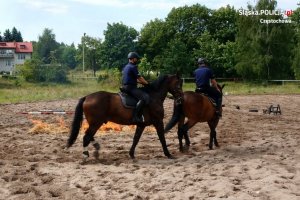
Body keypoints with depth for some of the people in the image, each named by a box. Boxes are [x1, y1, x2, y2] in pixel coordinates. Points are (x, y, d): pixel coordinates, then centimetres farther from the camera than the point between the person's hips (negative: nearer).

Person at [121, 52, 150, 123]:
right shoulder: (133, 67, -11)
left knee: (143, 93, 30)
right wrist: (146, 83, 6)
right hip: (130, 87, -11)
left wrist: (141, 82, 20)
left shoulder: (126, 67, 20)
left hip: (125, 87, 11)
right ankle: (136, 116, -33)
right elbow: (140, 78, -9)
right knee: (145, 97, -25)